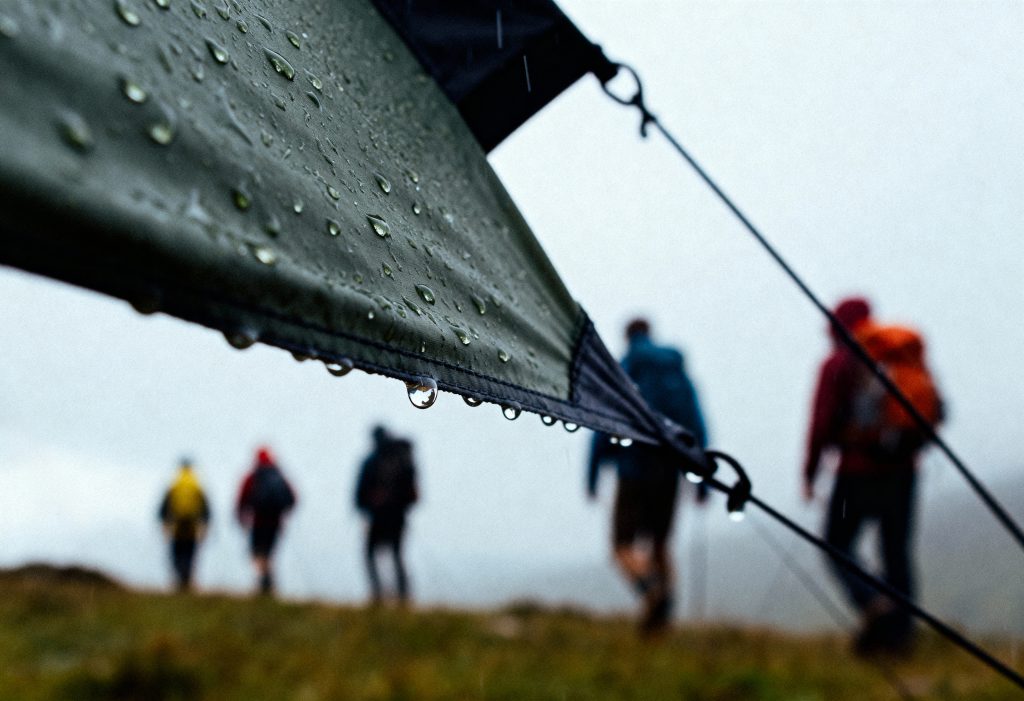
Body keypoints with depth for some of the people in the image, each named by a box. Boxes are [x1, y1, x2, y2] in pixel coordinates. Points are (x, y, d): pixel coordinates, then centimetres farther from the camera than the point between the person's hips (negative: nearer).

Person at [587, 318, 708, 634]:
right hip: (670, 472, 4)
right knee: (659, 543, 19)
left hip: (635, 470, -4)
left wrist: (592, 476, 0)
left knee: (623, 546, 3)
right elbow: (698, 430, 5)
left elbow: (603, 428, -7)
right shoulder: (678, 374, 9)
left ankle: (651, 589, -25)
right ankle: (663, 609, 9)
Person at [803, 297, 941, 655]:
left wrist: (810, 472, -2)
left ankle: (875, 606, -16)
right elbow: (936, 412, 9)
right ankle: (900, 633, 6)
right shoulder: (910, 356, 12)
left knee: (838, 546, 6)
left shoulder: (839, 363, -2)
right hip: (903, 471, 5)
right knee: (897, 551, 10)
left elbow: (823, 422, -9)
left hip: (858, 469, -5)